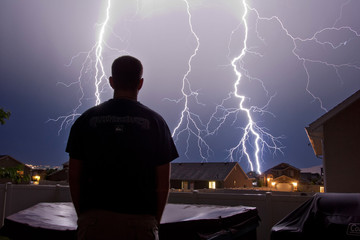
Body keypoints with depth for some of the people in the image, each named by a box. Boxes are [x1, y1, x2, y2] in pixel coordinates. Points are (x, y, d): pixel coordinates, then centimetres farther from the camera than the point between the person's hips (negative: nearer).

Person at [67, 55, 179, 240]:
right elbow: (163, 183, 2)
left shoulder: (87, 119, 6)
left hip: (94, 218, 2)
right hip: (140, 221, -1)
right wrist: (154, 222, 12)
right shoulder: (155, 121, 3)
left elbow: (74, 177, 7)